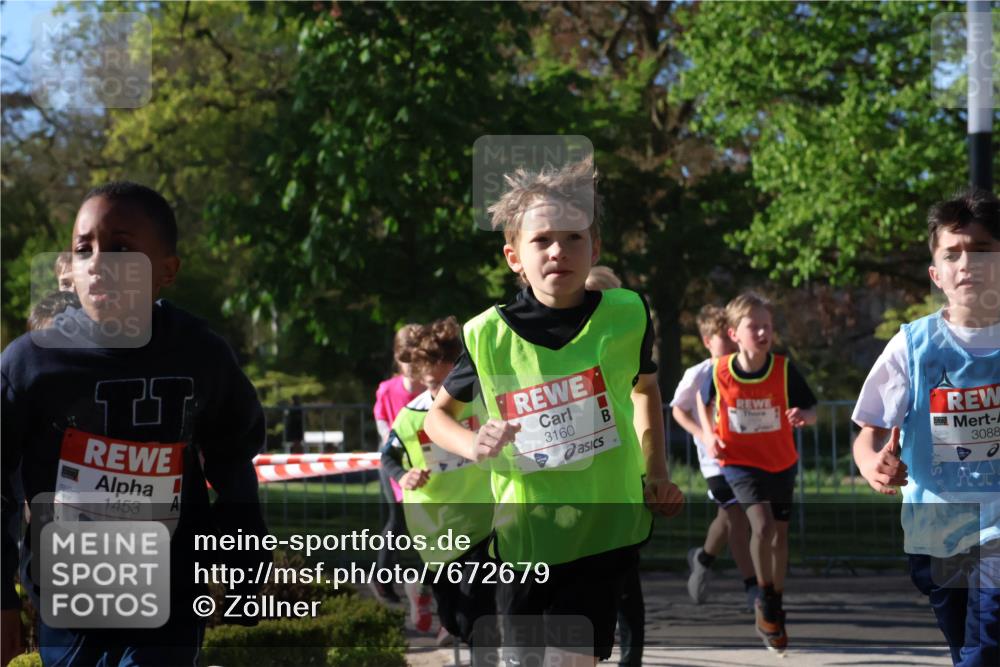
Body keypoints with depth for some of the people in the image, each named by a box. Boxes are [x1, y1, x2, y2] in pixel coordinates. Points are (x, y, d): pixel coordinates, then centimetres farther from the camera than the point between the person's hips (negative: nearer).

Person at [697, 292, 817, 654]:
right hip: (740, 462, -2)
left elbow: (812, 409, -8)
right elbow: (704, 399, 8)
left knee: (780, 535, 12)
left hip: (781, 463, 2)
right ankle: (764, 601, -4)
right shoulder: (720, 371, -14)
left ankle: (776, 609, 33)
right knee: (762, 524, -24)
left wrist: (803, 416, -31)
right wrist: (709, 435, -7)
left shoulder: (784, 369, -14)